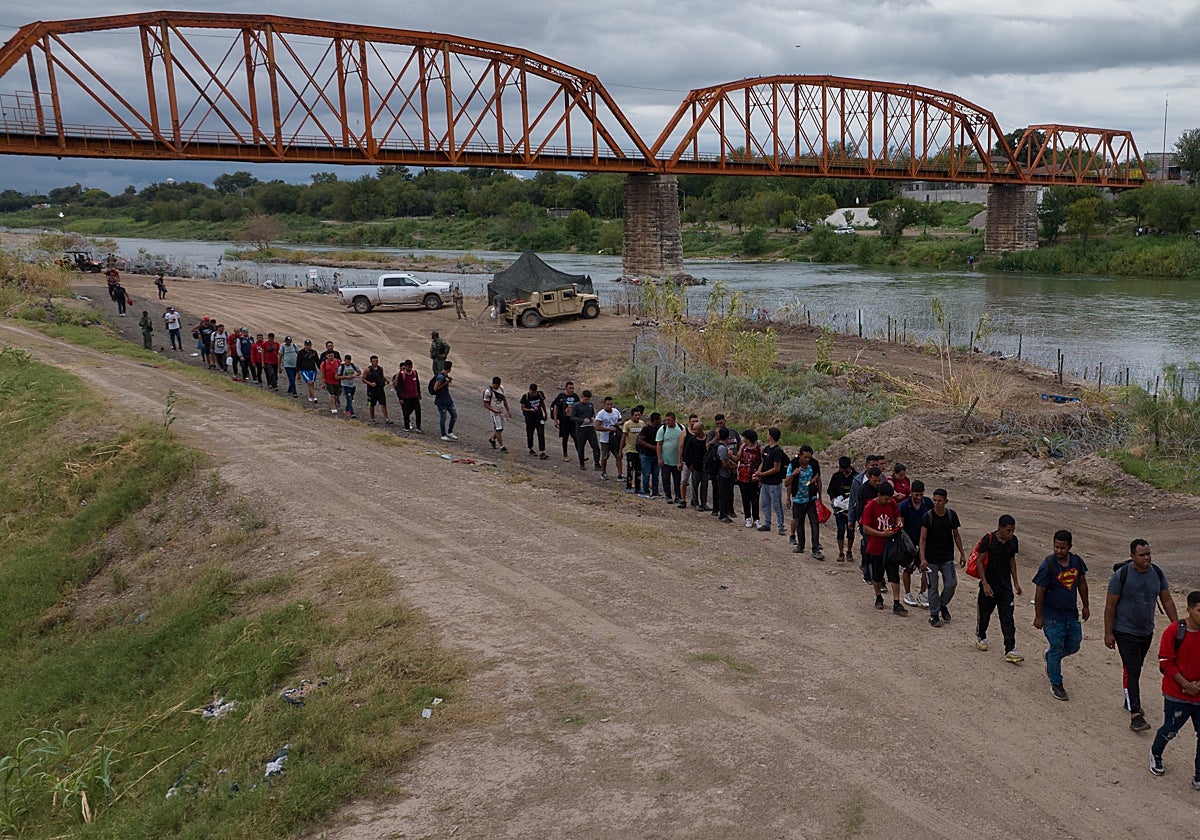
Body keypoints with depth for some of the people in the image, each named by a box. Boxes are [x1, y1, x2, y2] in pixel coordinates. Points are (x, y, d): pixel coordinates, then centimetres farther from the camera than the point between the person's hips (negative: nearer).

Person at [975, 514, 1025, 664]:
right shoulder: (988, 539, -16)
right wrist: (985, 583, -17)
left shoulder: (1013, 541, -1)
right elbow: (979, 561, -12)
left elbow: (1012, 560, 14)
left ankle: (1010, 650, -8)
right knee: (985, 614, 14)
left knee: (1007, 618, -5)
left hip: (1005, 585, 3)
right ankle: (980, 636, 41)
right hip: (989, 584, -3)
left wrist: (1015, 582, 15)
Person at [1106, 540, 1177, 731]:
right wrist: (1108, 633, -13)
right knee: (1132, 671, -10)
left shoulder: (1157, 572, -4)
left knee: (1136, 668, 19)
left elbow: (1167, 600, 6)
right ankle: (1135, 715, -12)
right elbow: (1110, 605, -13)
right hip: (1126, 632, -6)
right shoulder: (1121, 575, -19)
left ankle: (1130, 701, 37)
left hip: (1147, 631, 6)